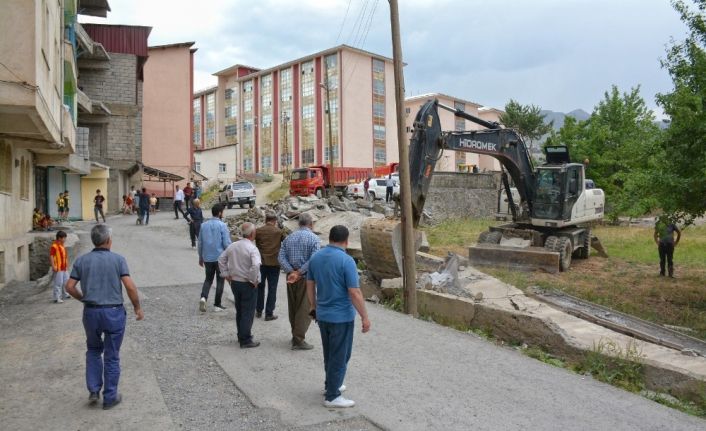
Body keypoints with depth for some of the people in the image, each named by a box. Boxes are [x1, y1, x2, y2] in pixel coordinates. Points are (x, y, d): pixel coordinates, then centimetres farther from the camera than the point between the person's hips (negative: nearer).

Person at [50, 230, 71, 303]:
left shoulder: (62, 246, 13)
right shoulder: (54, 246, -16)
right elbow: (51, 256, -20)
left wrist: (67, 264, 23)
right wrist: (53, 266, -25)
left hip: (64, 268, 10)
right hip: (58, 268, -9)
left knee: (66, 281, 18)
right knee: (58, 283, -6)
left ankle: (64, 295, 33)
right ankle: (57, 298, 0)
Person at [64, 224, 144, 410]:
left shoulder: (82, 260, 2)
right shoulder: (118, 259, -7)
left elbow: (70, 287, 0)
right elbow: (130, 286, -14)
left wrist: (84, 299, 17)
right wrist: (137, 307, -2)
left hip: (91, 312, 3)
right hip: (114, 312, -3)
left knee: (94, 350, 25)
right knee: (112, 356, 9)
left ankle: (94, 390, 19)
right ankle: (110, 397, 17)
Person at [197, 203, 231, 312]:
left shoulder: (204, 225, 4)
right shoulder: (222, 225, -12)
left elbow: (200, 243, 10)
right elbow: (227, 243, -15)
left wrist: (200, 257, 19)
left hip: (207, 258, 4)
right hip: (220, 257, -4)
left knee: (208, 279, 17)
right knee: (220, 281, 9)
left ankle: (203, 297, -7)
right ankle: (217, 305, 13)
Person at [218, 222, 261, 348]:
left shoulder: (232, 246, 4)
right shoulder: (252, 248, -19)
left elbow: (221, 259, 11)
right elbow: (255, 266, -32)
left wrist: (226, 274, 12)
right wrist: (254, 280, -19)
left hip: (234, 282, 7)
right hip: (248, 285, -7)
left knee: (239, 311, 19)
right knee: (248, 313, 3)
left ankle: (241, 336, 31)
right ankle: (245, 340, 8)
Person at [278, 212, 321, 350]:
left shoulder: (289, 237, 7)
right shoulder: (314, 238, -8)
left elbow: (281, 257, -3)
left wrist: (291, 272, -11)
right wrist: (299, 272, -15)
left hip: (291, 276, 6)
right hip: (306, 277, -6)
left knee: (293, 307, 17)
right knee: (304, 309, 1)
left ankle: (296, 335, 30)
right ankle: (298, 340, 3)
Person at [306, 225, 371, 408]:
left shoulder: (315, 258, 1)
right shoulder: (346, 260, -20)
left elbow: (310, 285, 10)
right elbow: (355, 293, -21)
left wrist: (314, 307, 22)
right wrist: (365, 317, -13)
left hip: (322, 315, 7)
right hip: (342, 317, -7)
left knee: (329, 353, 23)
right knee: (340, 356, 6)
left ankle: (331, 384, 39)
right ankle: (332, 396, 14)